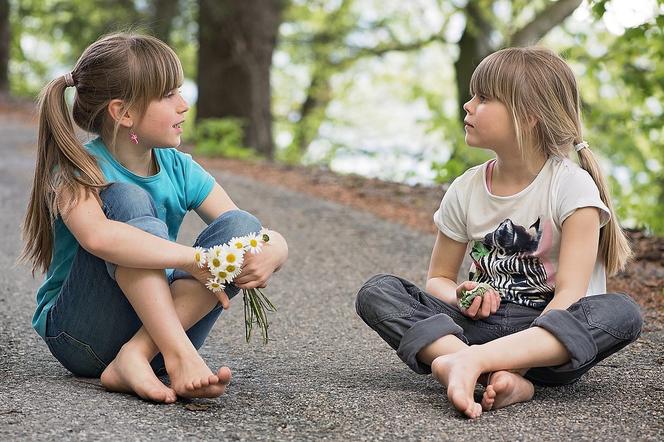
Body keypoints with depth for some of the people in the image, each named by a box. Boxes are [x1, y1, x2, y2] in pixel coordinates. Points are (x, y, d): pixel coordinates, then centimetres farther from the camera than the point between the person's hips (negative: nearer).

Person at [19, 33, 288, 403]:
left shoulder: (180, 170, 1)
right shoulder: (79, 170, -14)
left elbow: (276, 240, -4)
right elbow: (96, 236, -39)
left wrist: (269, 255, -28)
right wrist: (195, 259, -39)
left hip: (159, 324, 5)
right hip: (81, 335, -5)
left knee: (242, 226, -16)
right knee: (128, 200, -25)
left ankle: (137, 357, -30)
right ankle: (180, 357, -38)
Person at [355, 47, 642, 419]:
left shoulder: (571, 186, -8)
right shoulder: (467, 190, 5)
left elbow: (570, 294, -15)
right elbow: (439, 278, 14)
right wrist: (461, 298, -10)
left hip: (546, 342, -3)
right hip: (480, 323, 3)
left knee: (622, 312, -33)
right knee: (377, 292, -17)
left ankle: (471, 360, -43)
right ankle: (502, 377, -38)